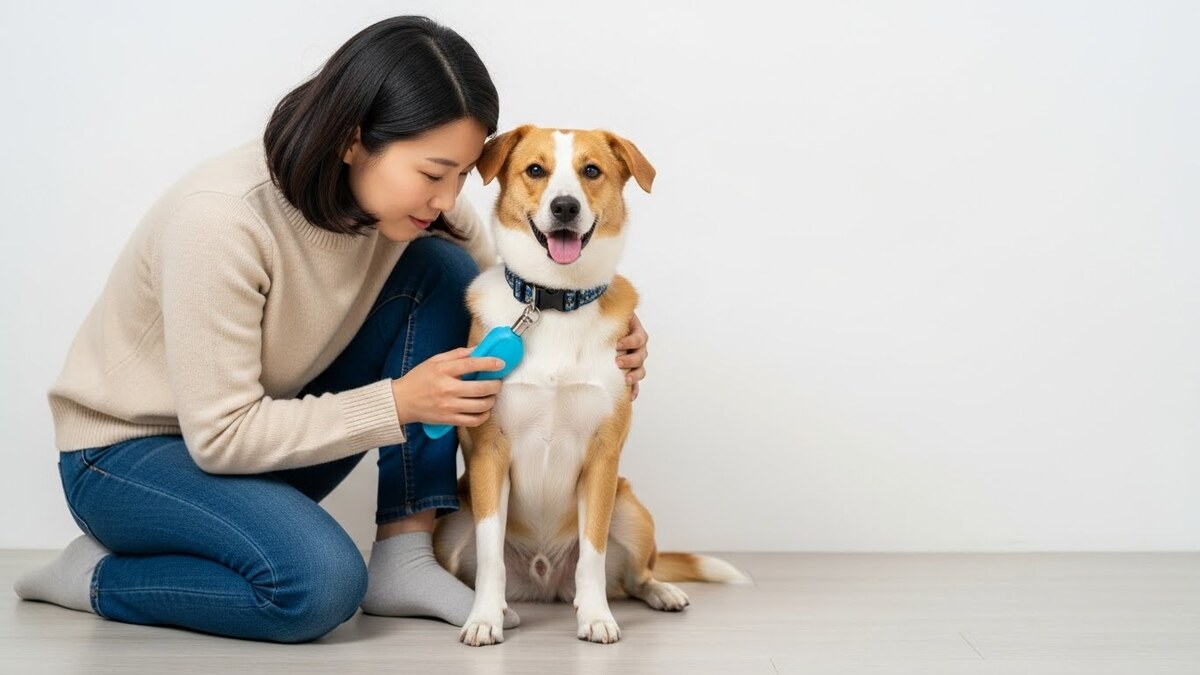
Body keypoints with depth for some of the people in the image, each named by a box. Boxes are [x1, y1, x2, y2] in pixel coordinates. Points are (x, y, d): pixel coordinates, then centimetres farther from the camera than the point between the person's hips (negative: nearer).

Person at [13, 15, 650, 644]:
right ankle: (95, 574, -5)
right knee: (321, 583, -33)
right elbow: (220, 436, -28)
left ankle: (404, 558, -10)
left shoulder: (407, 200, -12)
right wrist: (398, 402, -32)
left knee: (441, 272, -13)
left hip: (269, 432, 7)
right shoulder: (221, 219, -31)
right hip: (129, 451, -6)